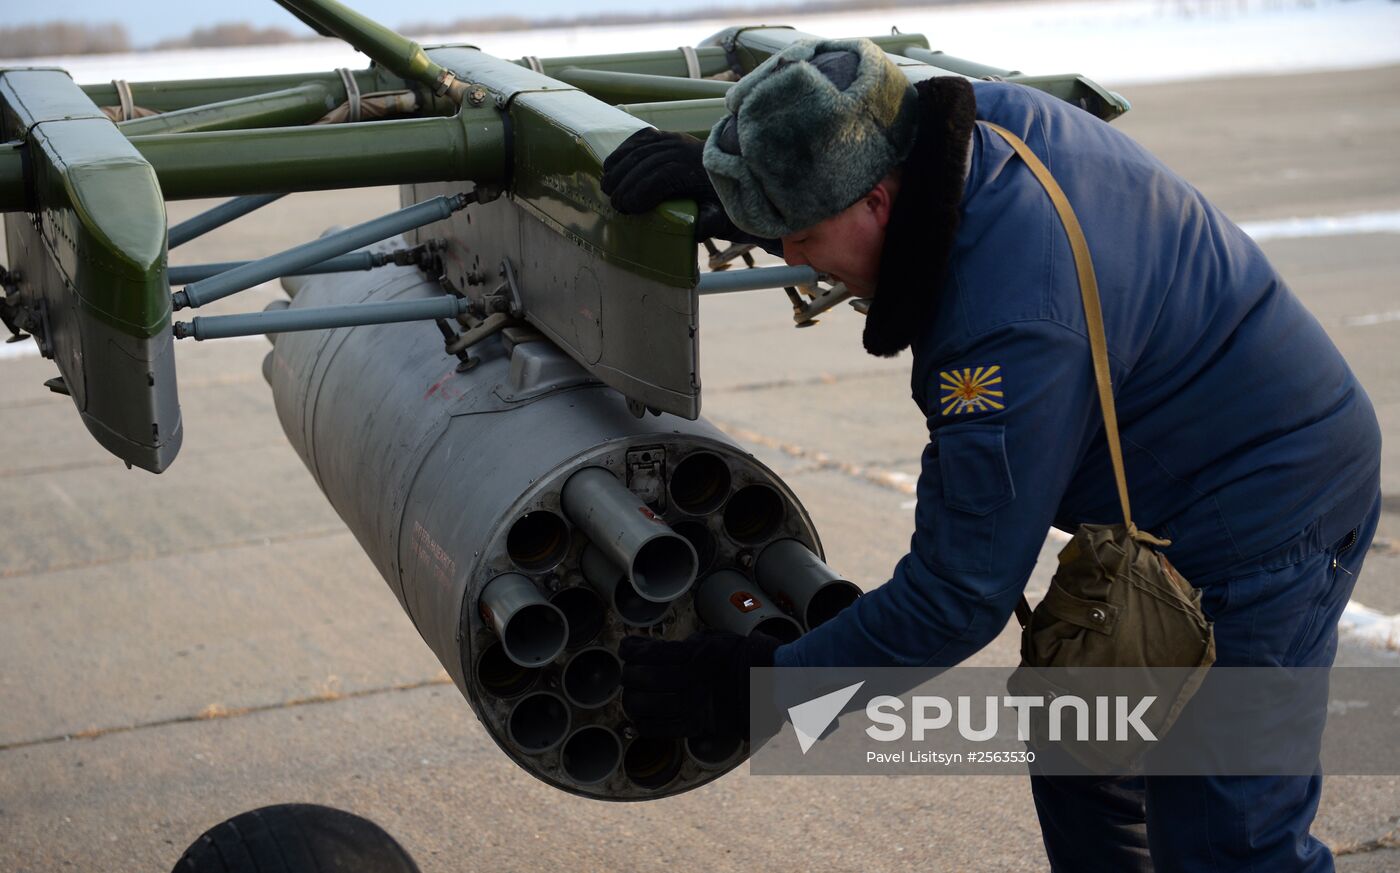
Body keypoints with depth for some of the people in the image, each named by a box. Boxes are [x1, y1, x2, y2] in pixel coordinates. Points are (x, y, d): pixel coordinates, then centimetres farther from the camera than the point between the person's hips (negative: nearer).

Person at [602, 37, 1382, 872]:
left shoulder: (1012, 330, -36)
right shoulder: (988, 112, -10)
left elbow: (959, 597, -28)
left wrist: (750, 687, -21)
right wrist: (721, 179, -4)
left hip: (1261, 520, -10)